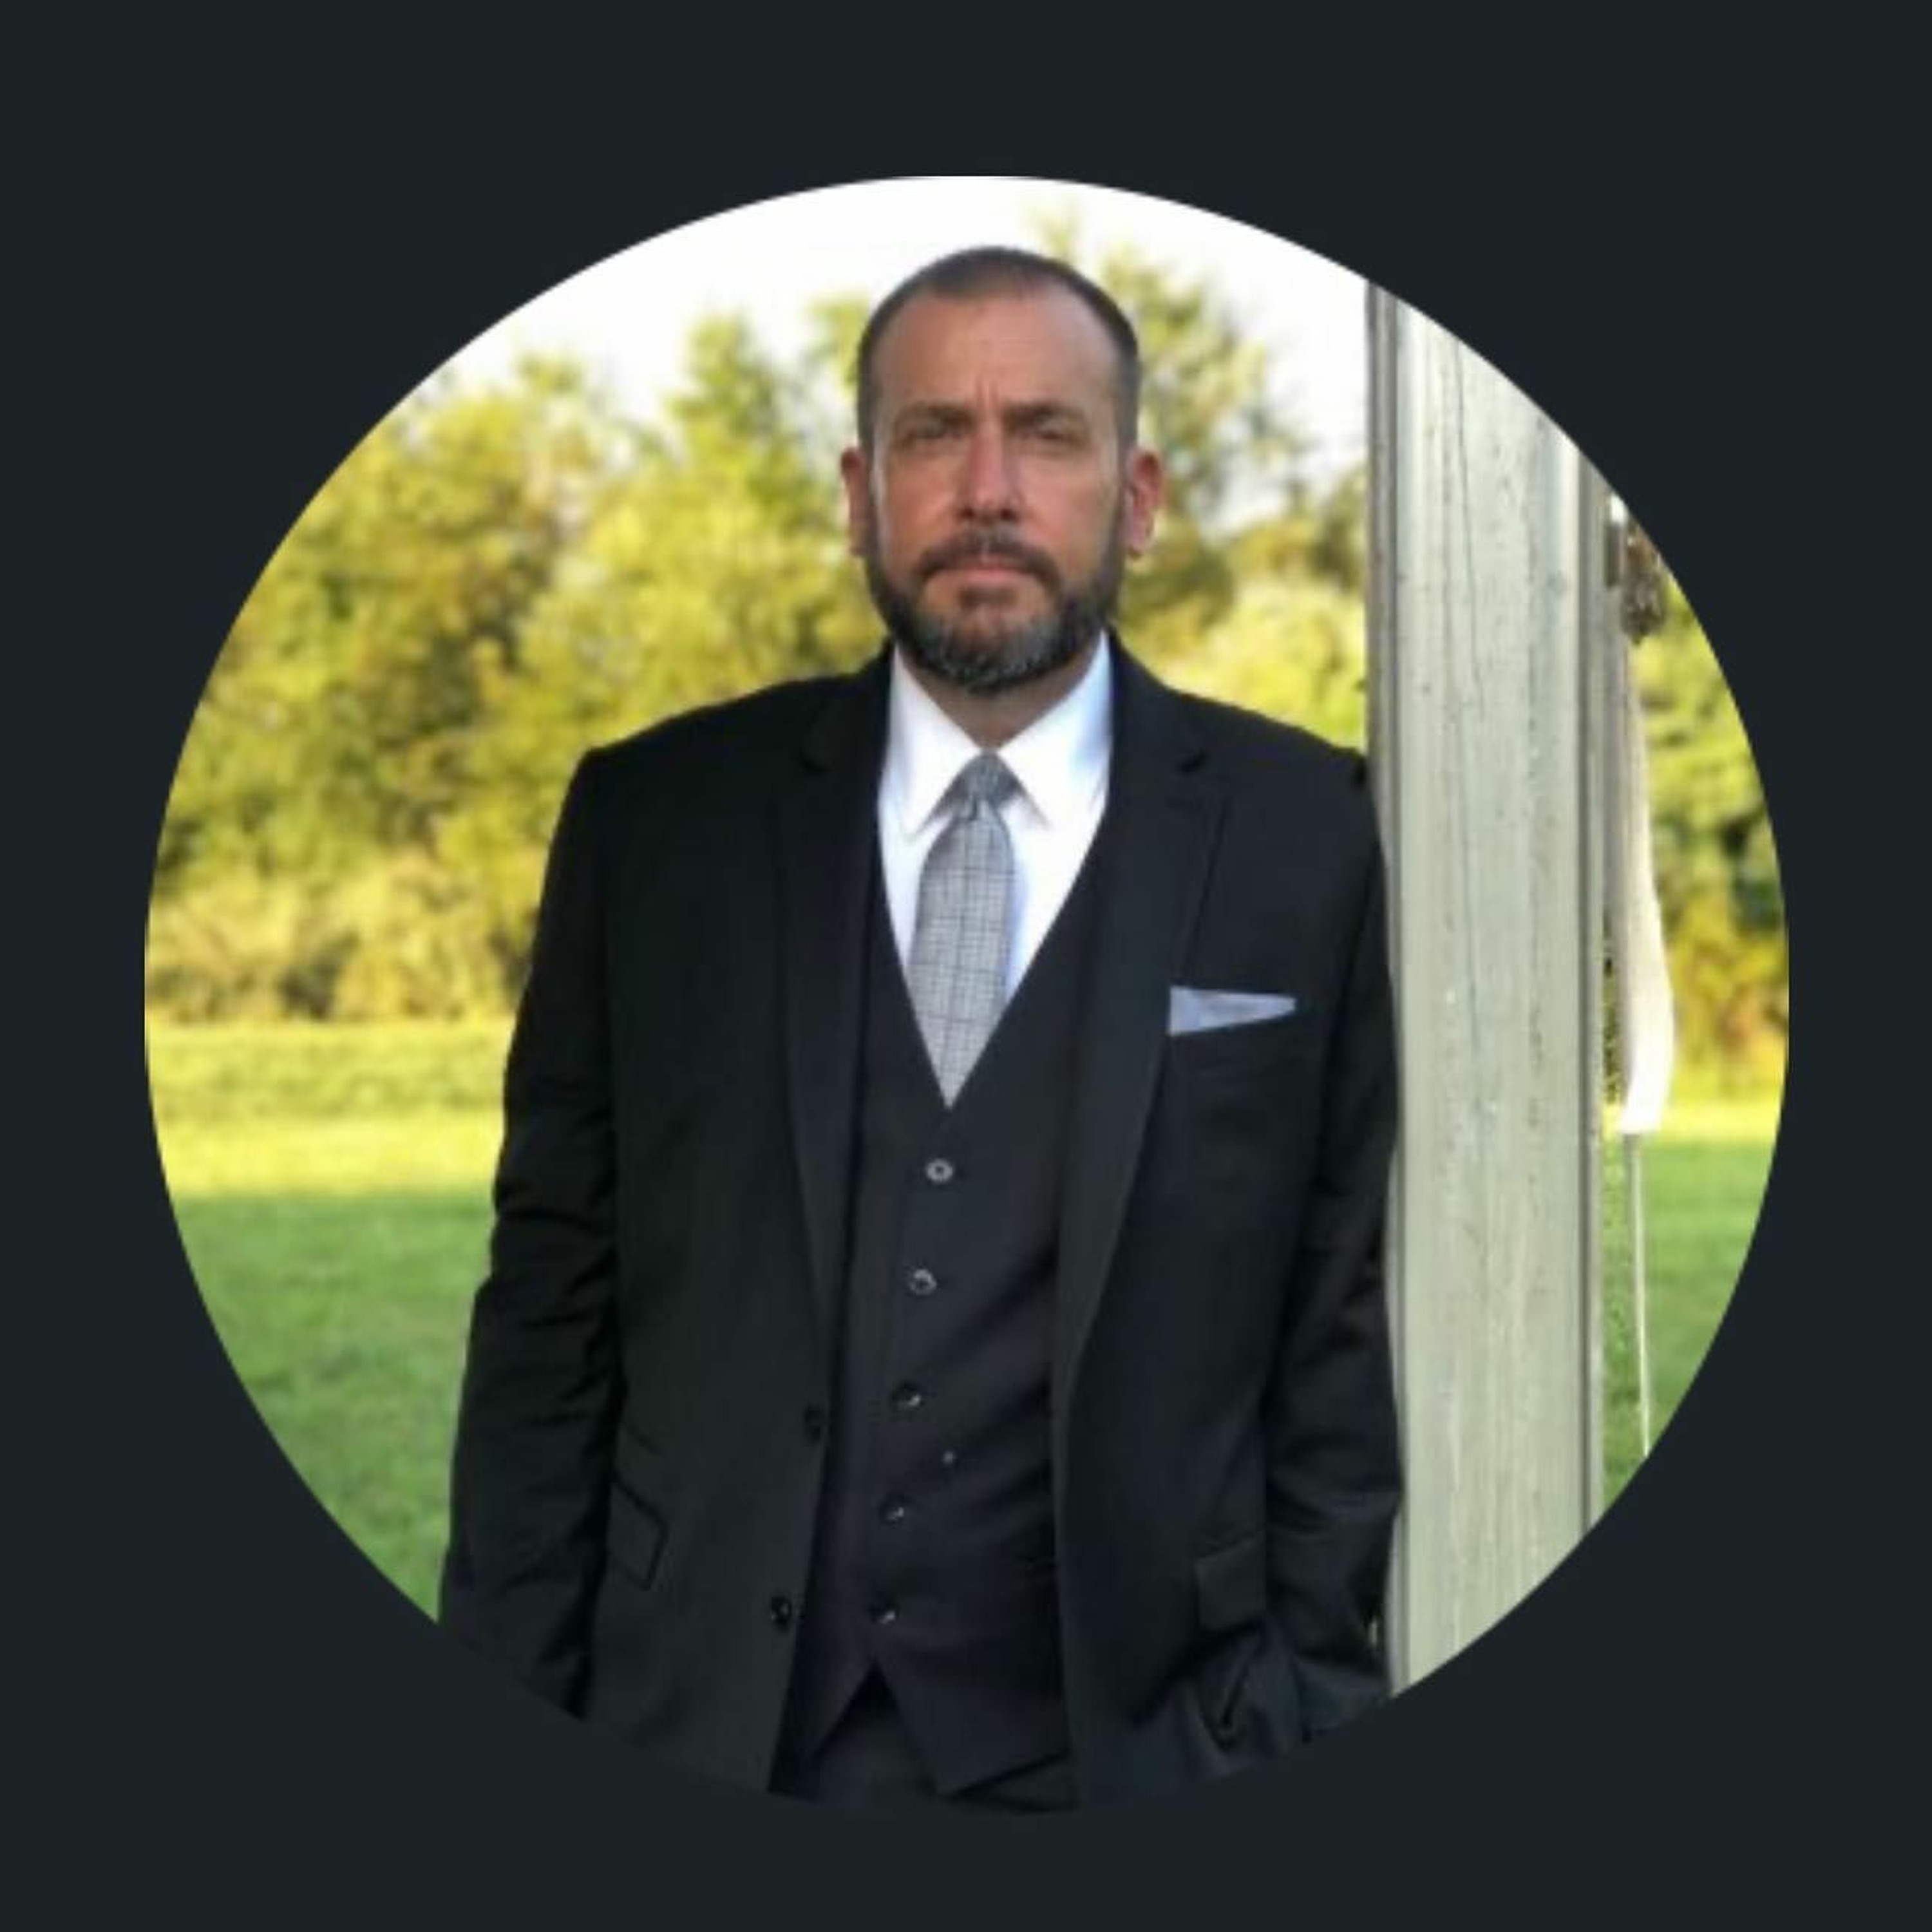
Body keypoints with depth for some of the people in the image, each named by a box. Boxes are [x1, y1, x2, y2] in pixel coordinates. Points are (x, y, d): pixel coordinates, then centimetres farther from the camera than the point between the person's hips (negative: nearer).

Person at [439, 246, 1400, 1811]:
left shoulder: (1305, 840, -2)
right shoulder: (655, 818, 2)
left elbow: (1352, 1325, 1)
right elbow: (552, 1300, 4)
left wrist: (1311, 1716, -5)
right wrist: (507, 1726, -1)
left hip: (1125, 1746, -1)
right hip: (697, 1732, 1)